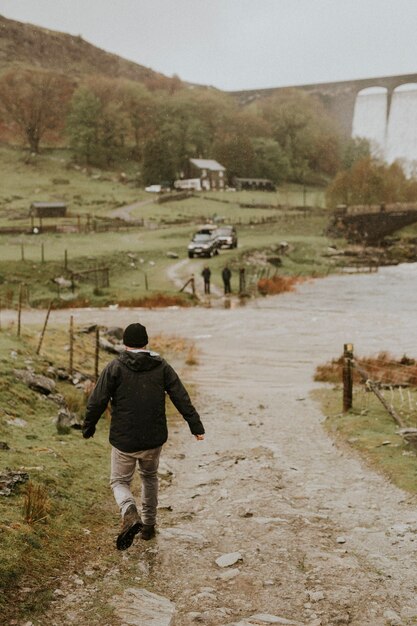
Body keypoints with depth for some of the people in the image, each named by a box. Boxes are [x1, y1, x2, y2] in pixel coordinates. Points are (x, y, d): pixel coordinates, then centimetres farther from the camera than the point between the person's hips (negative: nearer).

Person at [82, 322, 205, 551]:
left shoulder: (114, 367, -7)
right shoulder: (161, 366, 1)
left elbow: (97, 402, -8)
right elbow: (181, 398, -3)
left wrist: (88, 427, 6)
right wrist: (196, 426, 0)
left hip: (124, 441, -3)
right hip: (154, 439, 3)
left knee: (119, 481, 14)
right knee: (149, 477, 27)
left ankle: (130, 513, -15)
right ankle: (148, 525, 31)